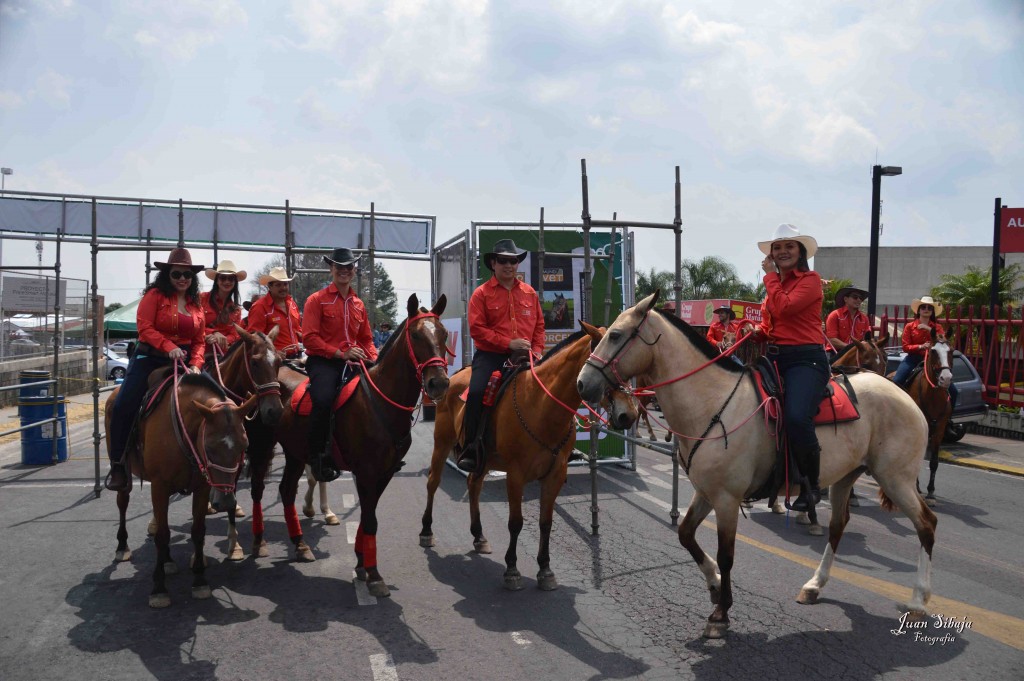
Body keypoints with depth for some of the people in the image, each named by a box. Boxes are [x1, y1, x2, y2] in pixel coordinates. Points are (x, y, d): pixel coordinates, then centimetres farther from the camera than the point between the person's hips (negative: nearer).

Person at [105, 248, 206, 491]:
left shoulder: (196, 303, 11)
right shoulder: (155, 295, -2)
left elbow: (199, 341, 10)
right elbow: (145, 327, -13)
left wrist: (195, 364, -8)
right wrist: (169, 347, -26)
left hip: (182, 362, 4)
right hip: (150, 358, -4)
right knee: (123, 406, -17)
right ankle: (118, 465, -2)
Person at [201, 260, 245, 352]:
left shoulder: (236, 309, 15)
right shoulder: (202, 298, 3)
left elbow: (235, 334, 7)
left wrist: (222, 340, -13)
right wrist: (214, 333, -14)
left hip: (225, 351, 3)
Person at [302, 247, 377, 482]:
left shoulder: (358, 304, 17)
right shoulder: (317, 300, 0)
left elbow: (366, 338, 23)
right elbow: (310, 337, -10)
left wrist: (373, 359, 3)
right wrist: (341, 353, -17)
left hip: (353, 362, 6)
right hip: (322, 361, -5)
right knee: (323, 399, -33)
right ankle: (317, 456, -17)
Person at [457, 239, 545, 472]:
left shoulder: (529, 292, 13)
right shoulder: (482, 293, -1)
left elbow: (539, 325, 17)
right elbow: (477, 329, -9)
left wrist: (537, 351, 0)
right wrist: (508, 343, -17)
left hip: (523, 356, 4)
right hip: (490, 355, -4)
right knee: (476, 392, -25)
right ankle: (470, 450, -13)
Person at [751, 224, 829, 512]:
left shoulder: (811, 280, -2)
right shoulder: (775, 283, 21)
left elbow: (783, 308, -18)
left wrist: (770, 275, -5)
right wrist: (756, 333, 4)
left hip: (806, 358, -8)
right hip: (773, 357, 8)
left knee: (796, 417, -30)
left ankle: (811, 485, -8)